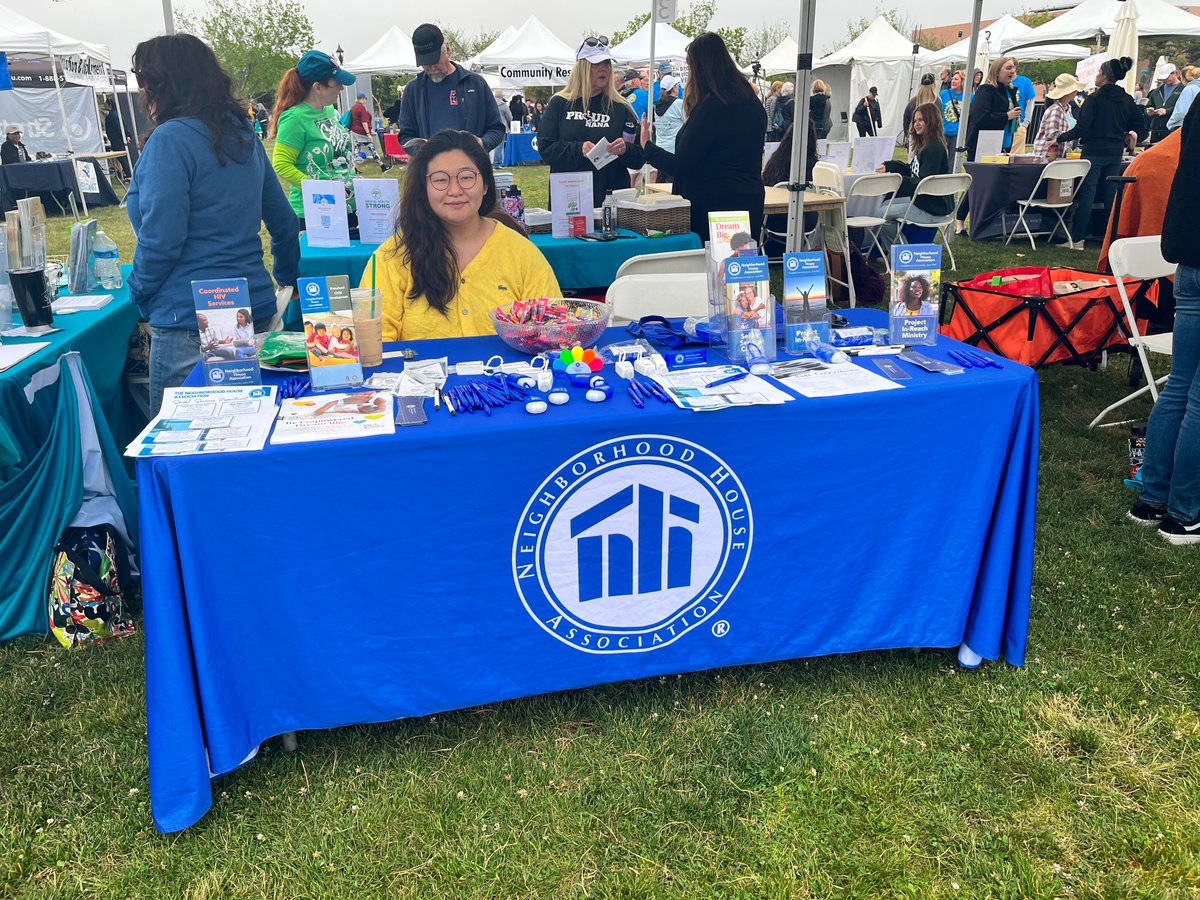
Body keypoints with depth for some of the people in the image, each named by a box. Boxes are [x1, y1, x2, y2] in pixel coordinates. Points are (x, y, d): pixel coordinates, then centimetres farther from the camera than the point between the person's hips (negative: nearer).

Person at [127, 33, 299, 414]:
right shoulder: (243, 133, 10)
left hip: (190, 322, -8)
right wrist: (287, 278, 30)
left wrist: (139, 294, 1)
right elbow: (284, 221, 17)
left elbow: (160, 241, -16)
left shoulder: (171, 140, -13)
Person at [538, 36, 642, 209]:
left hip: (611, 198, 1)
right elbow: (545, 147, -2)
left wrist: (625, 150, -15)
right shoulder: (559, 104, 6)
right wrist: (578, 149, -18)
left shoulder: (621, 108, 8)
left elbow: (638, 160, 7)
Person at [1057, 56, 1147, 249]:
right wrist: (1129, 136, 25)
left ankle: (1077, 239, -3)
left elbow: (1081, 129, -16)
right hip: (1116, 154, 6)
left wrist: (1061, 138, -4)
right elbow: (1141, 127, 8)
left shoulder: (1094, 99, -11)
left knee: (1085, 195, -3)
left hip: (1094, 152, -6)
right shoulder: (1127, 100, 8)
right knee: (1110, 196, 10)